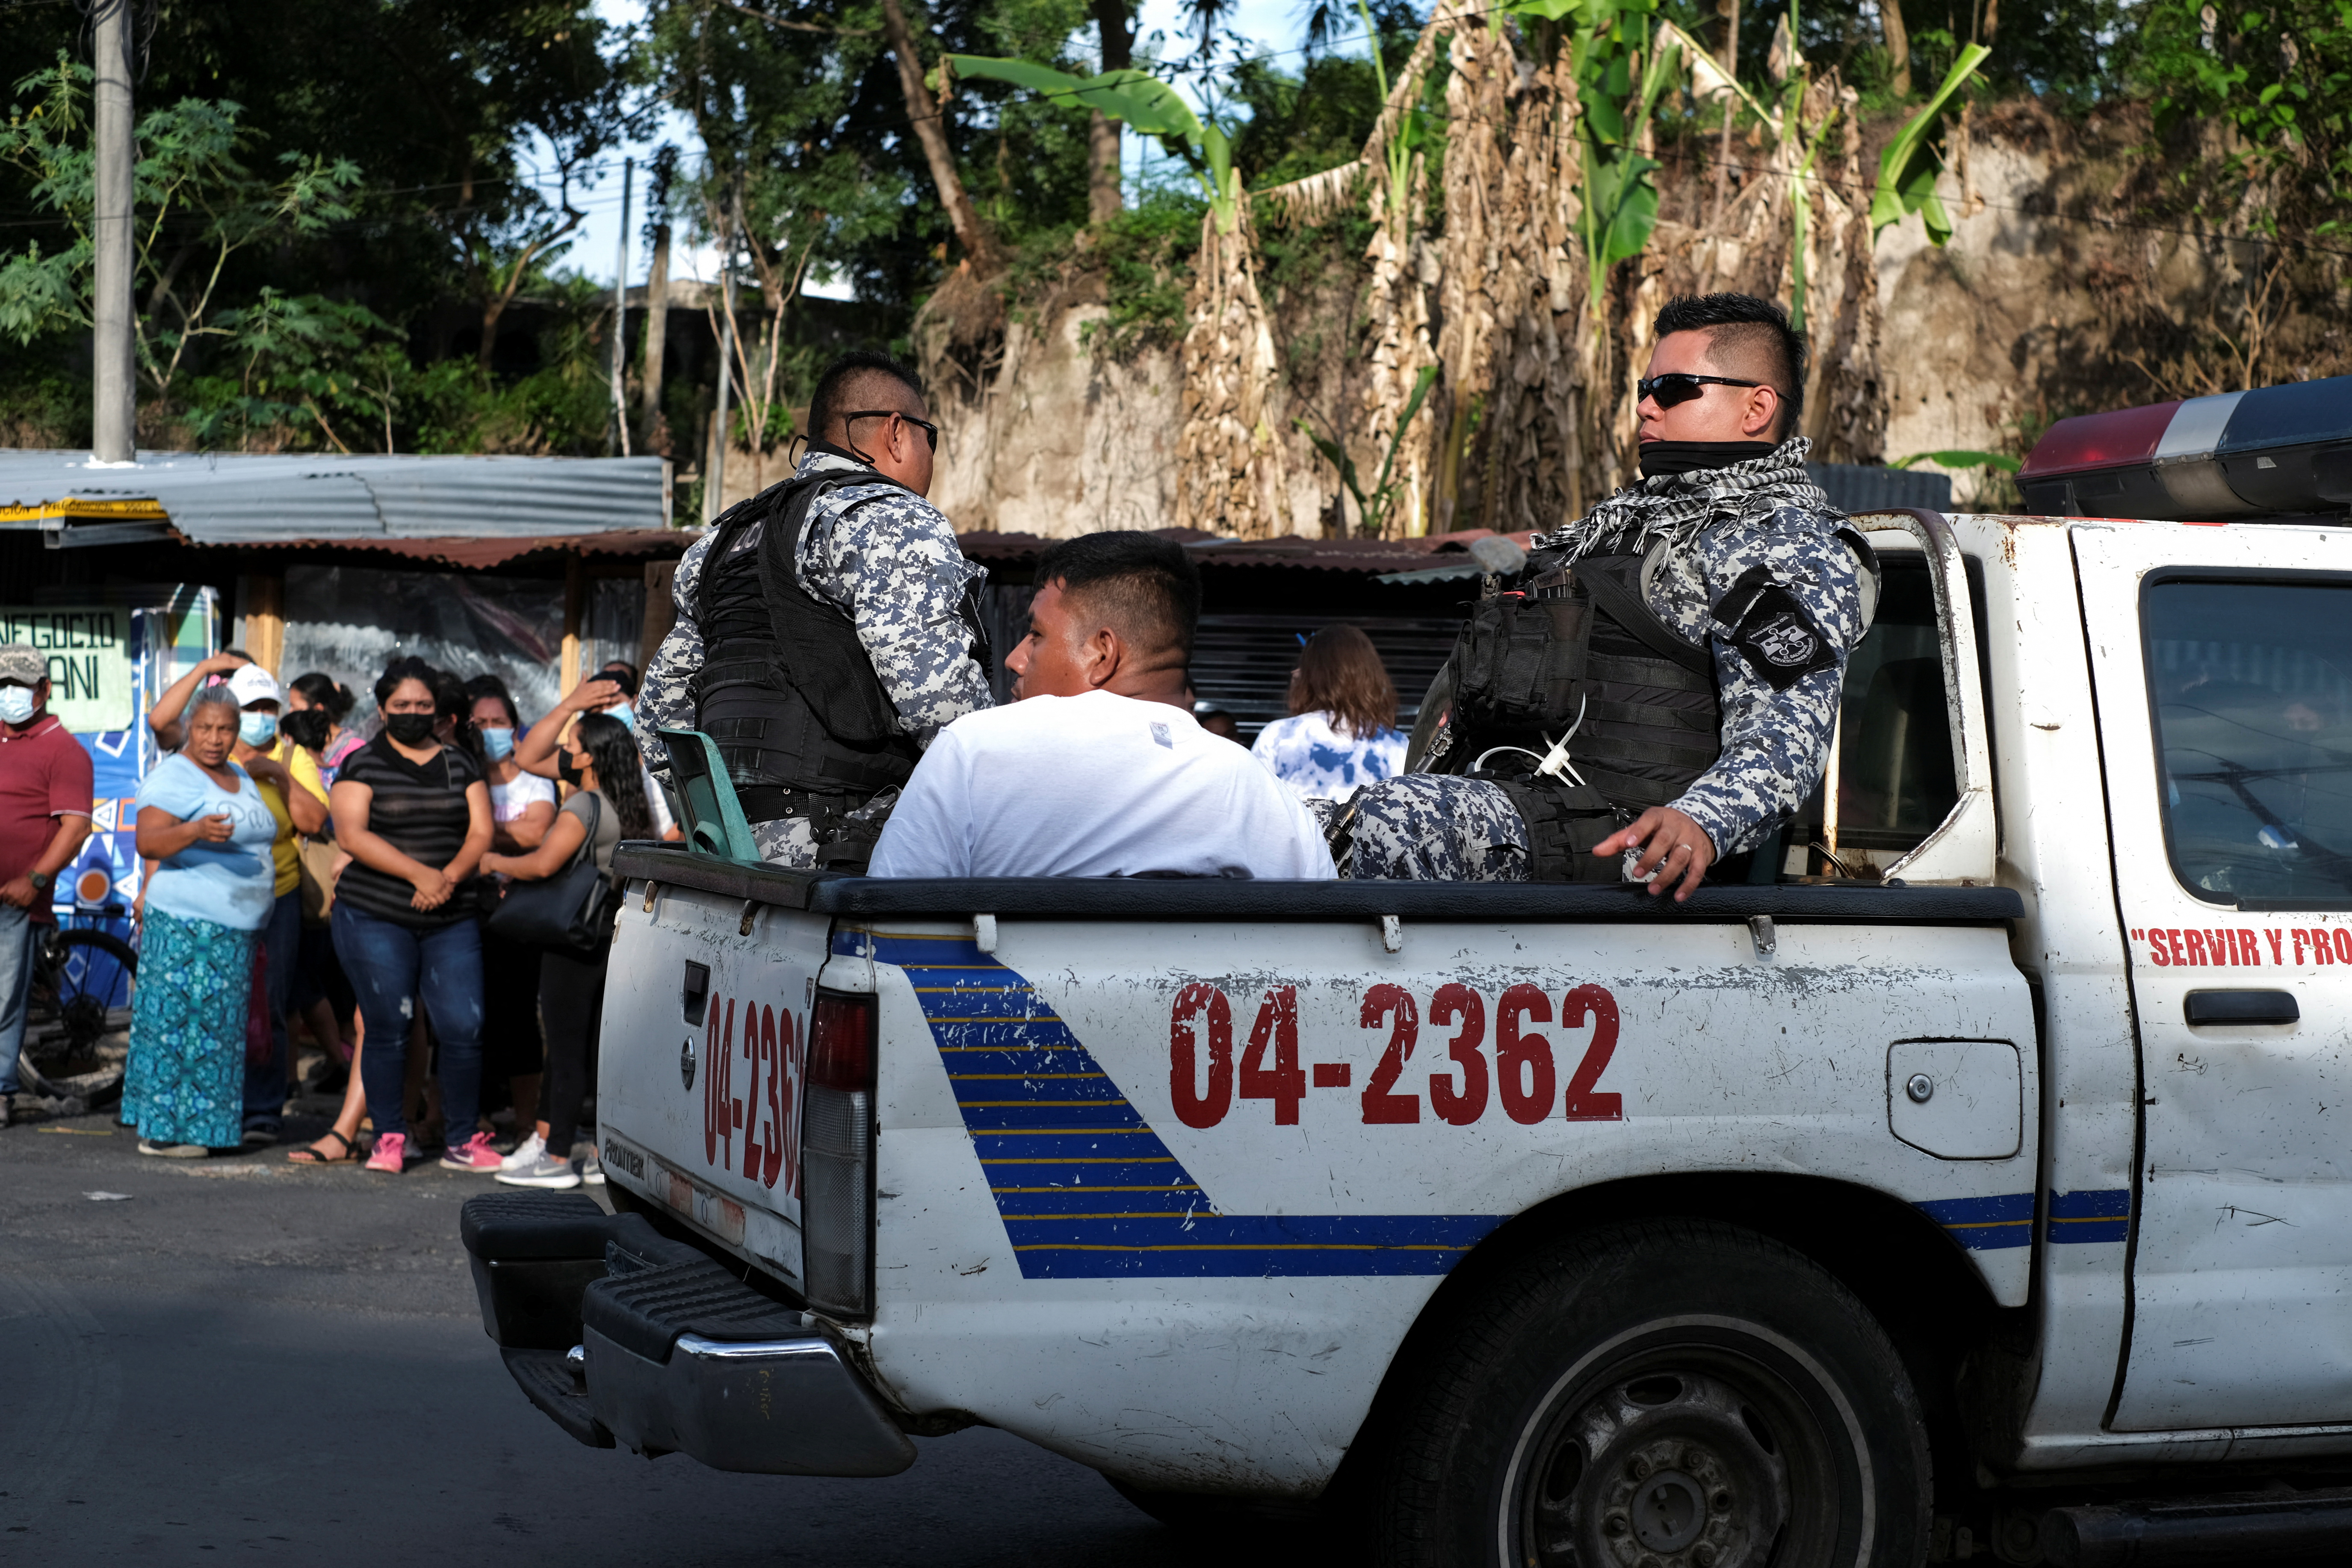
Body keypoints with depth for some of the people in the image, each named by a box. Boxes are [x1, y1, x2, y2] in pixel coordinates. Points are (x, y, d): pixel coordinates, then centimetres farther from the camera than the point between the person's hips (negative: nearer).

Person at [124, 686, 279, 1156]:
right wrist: (195, 831, -36)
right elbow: (148, 842, -22)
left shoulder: (240, 778, 17)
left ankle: (201, 1126, 12)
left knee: (218, 1027, 8)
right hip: (187, 927, -8)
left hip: (237, 930, 8)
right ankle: (162, 1131, -4)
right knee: (180, 1026, -7)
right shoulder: (173, 777, -10)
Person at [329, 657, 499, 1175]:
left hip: (452, 920, 2)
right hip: (375, 918, -2)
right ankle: (389, 1139, 11)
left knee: (464, 1029, -5)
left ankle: (463, 1141, 6)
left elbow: (481, 832, 6)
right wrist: (419, 873, -19)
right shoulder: (364, 764, 2)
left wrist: (450, 876, -14)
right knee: (387, 1030, -1)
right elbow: (351, 834, -10)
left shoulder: (461, 764, 13)